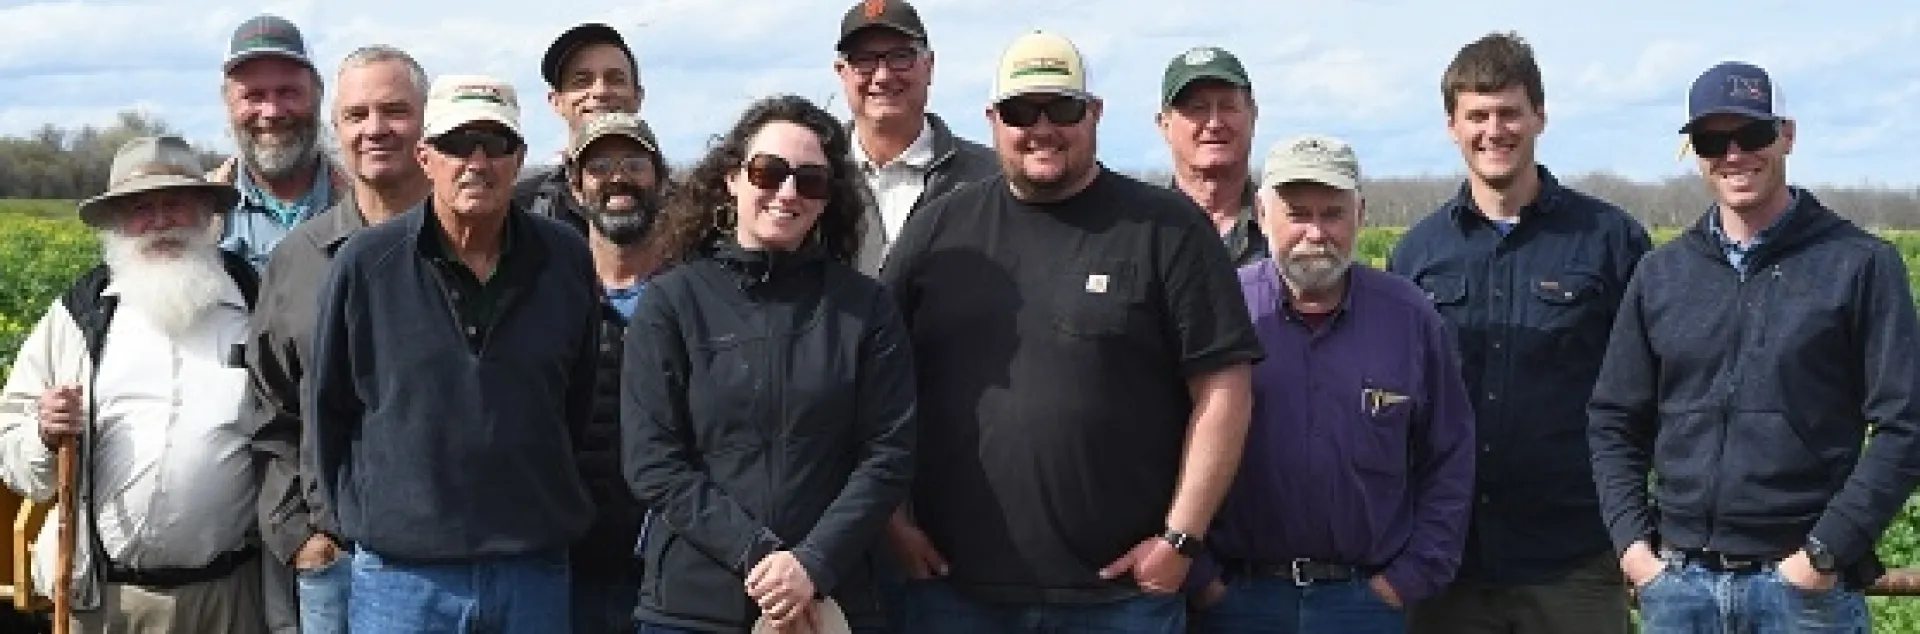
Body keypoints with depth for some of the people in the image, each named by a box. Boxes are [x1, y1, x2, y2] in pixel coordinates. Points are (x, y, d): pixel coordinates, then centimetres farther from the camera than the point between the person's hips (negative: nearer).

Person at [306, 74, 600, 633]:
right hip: (402, 573, -2)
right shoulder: (365, 263, -3)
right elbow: (327, 409, 5)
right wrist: (358, 518, 6)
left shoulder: (567, 261, 2)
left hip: (535, 570, 2)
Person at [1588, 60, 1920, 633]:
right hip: (1676, 584, 3)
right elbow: (1615, 422, 13)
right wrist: (1630, 540, 0)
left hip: (1805, 584, -3)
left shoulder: (1860, 264, -1)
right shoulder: (1661, 274, 10)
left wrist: (1827, 553, -12)